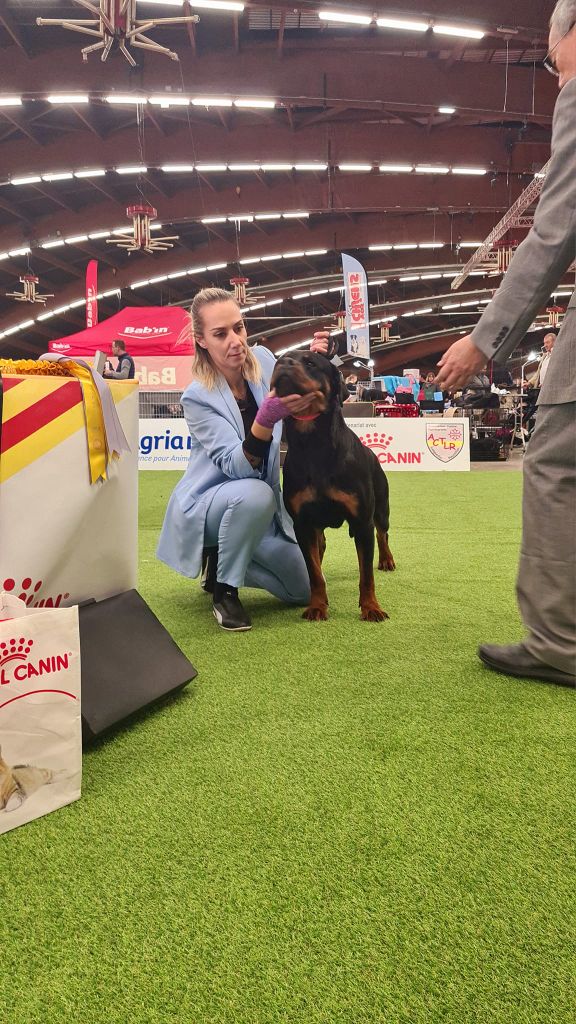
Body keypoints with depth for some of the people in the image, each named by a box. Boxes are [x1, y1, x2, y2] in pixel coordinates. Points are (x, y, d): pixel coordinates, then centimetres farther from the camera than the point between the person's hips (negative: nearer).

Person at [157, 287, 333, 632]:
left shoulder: (263, 358, -8)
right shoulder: (198, 396, -22)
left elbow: (308, 407, 4)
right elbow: (235, 466, -31)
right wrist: (267, 419, -48)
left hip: (259, 508, 6)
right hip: (207, 503, -6)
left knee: (305, 591, 2)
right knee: (255, 493, -40)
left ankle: (221, 560, 23)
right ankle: (224, 589, -15)